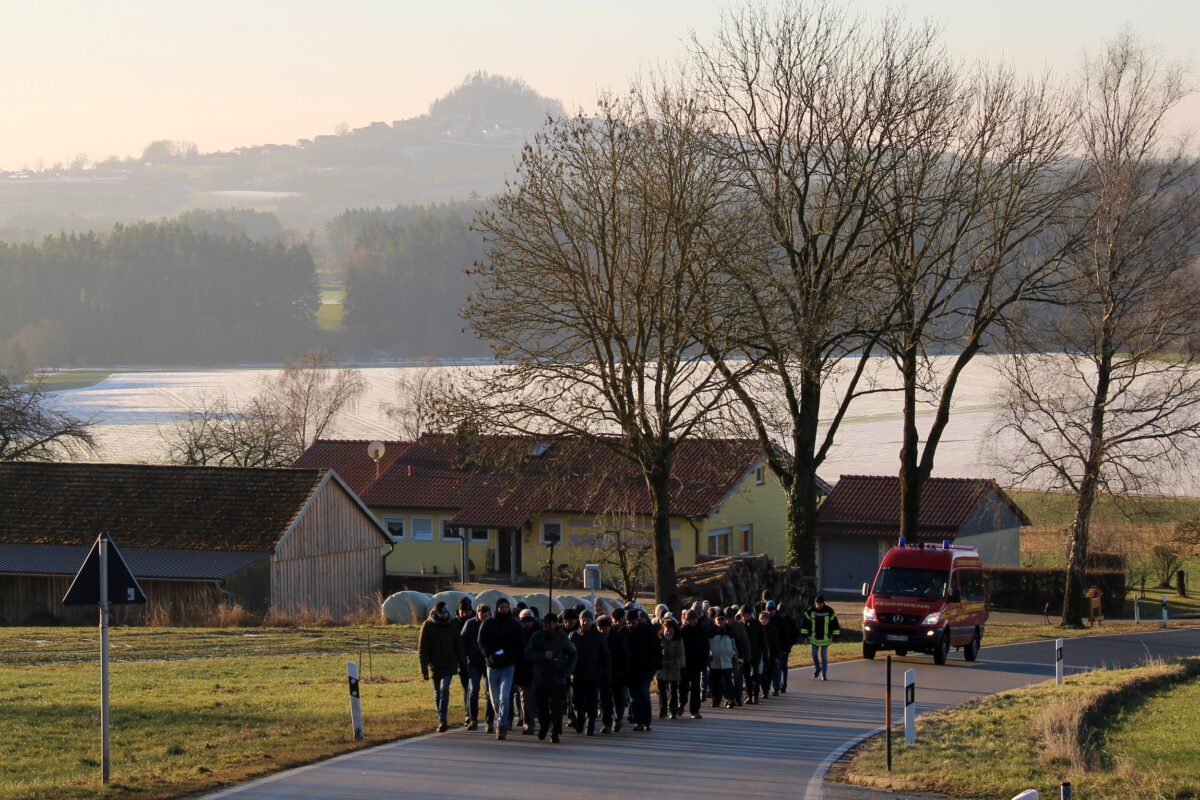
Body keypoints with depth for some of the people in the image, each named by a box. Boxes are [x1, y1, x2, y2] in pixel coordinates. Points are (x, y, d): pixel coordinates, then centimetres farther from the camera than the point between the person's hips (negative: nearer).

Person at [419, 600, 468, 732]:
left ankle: (442, 720, -20)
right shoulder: (428, 626, -2)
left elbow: (459, 647, 9)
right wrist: (424, 668, -9)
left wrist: (463, 665, 6)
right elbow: (422, 648, -3)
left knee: (444, 690, -16)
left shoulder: (451, 626, 4)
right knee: (438, 693, 9)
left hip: (449, 665, -1)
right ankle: (441, 720, 22)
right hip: (435, 665, 1)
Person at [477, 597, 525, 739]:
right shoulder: (487, 624, 5)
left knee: (505, 697, -15)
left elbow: (520, 646, 2)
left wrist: (507, 655, -14)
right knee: (495, 699, 8)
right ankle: (504, 720, 30)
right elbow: (482, 643, 5)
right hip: (492, 666, 2)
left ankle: (502, 726, -14)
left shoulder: (515, 625, 1)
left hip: (508, 665, -2)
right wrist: (489, 655, -14)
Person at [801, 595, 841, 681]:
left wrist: (835, 635, -3)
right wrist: (804, 635, -3)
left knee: (824, 656, 0)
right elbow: (805, 623, 1)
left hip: (825, 638, -2)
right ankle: (817, 669, 31)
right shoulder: (810, 611, -5)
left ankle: (824, 674, 8)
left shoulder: (829, 611, -8)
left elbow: (834, 623, -1)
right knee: (814, 655, 5)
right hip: (814, 638, 2)